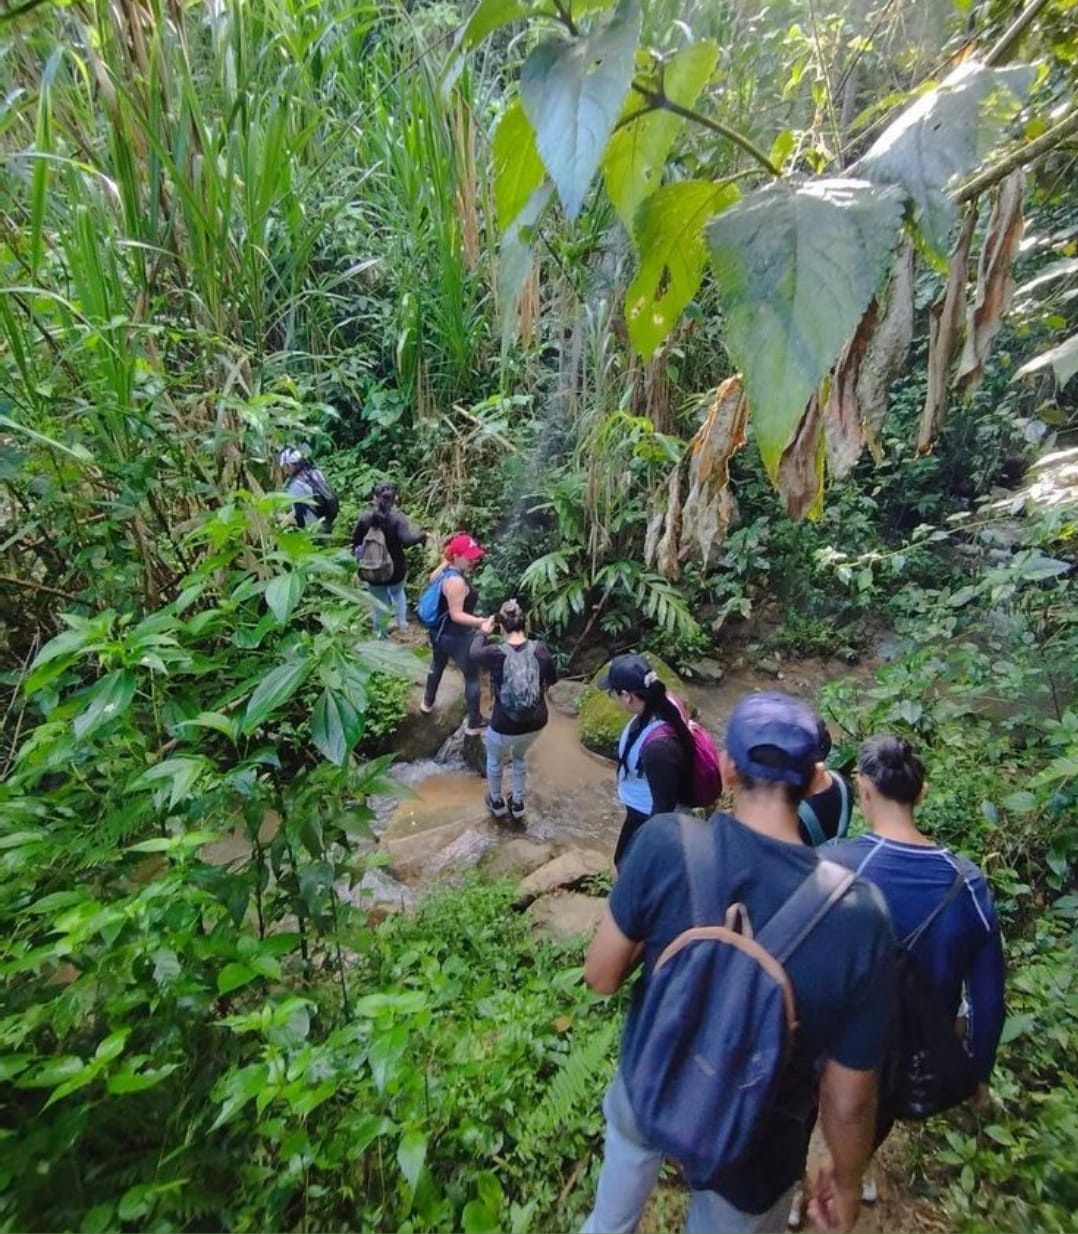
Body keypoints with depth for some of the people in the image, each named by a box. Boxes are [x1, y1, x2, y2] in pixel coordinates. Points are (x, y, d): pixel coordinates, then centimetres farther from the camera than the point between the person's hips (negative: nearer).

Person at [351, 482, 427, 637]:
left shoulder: (364, 517, -6)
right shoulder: (397, 518, -16)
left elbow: (356, 543, 3)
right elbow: (407, 540, -31)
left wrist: (358, 560, 19)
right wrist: (422, 536, -13)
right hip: (395, 569, -1)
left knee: (380, 604, 17)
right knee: (397, 592, 33)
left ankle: (381, 636, 29)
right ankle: (402, 620, 24)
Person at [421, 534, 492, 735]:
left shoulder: (444, 568, -6)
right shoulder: (456, 581, -33)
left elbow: (432, 578, 15)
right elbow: (456, 615, -32)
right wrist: (481, 622, -41)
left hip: (439, 632, 10)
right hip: (457, 638, -10)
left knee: (437, 666, 33)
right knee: (472, 678, 9)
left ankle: (427, 703, 57)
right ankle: (474, 724, 22)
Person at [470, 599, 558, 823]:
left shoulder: (496, 653, -21)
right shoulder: (540, 649, -13)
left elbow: (474, 653, 4)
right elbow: (552, 679, 4)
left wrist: (482, 631, 21)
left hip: (504, 727, -3)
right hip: (536, 724, 3)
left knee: (495, 761, 30)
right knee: (520, 757, 34)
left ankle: (497, 803, 51)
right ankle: (517, 804, 48)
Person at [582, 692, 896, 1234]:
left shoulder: (665, 841, -30)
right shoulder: (858, 916, -29)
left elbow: (601, 976, -17)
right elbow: (848, 1099, -16)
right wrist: (847, 1181, 4)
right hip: (750, 1149, -1)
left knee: (627, 1135, 36)